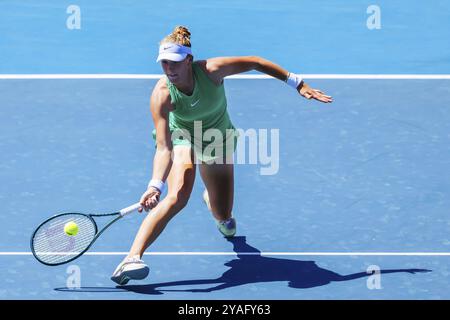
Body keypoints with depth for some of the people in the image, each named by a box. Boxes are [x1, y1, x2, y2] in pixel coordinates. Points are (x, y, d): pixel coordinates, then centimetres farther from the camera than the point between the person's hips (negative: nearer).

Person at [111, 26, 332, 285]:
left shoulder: (211, 70, -30)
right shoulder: (162, 95, -31)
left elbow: (255, 62, -15)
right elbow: (164, 147, -36)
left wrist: (297, 83, -12)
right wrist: (156, 186, -51)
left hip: (218, 142, 3)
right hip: (182, 139, -3)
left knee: (224, 218, 9)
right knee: (177, 196, -33)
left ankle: (211, 198, 50)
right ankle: (132, 259, -41)